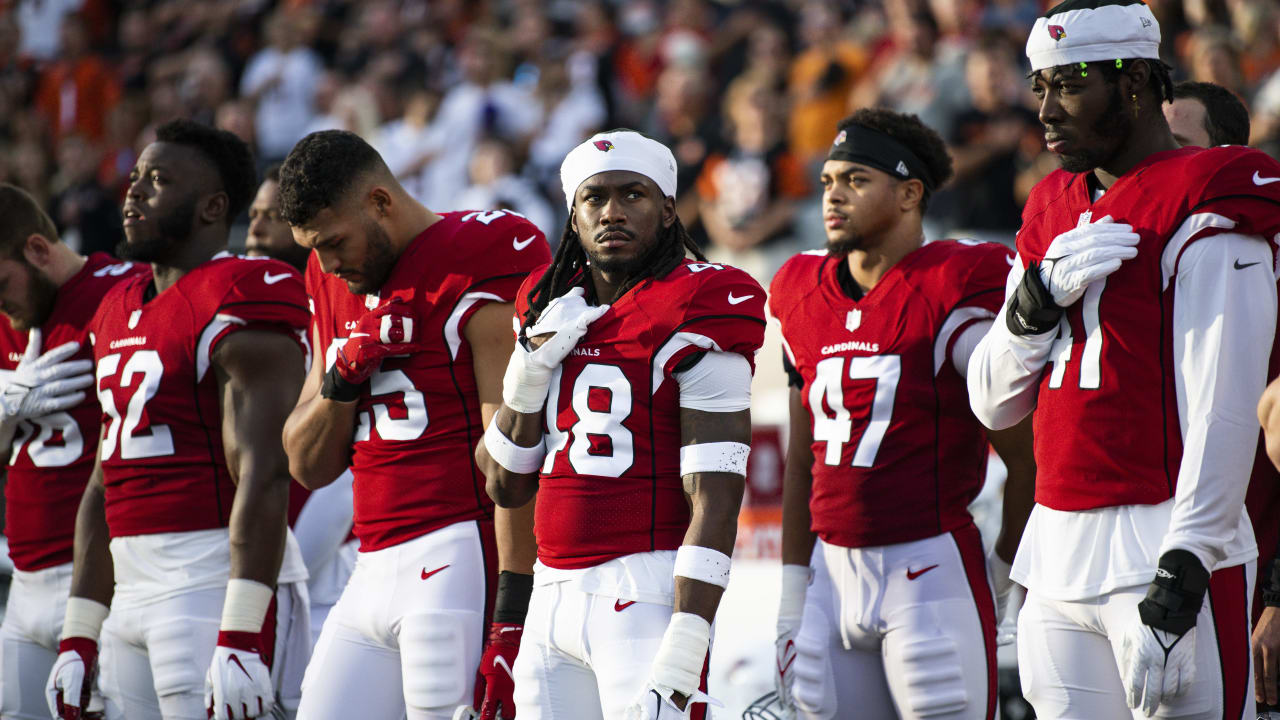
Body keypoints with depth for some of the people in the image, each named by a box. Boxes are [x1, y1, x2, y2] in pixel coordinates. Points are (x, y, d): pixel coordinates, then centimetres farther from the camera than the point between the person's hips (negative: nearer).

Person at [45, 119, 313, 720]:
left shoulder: (239, 304, -10)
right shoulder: (116, 311, 18)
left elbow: (262, 479, -18)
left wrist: (242, 637, -24)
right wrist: (78, 639, 18)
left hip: (216, 579, -9)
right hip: (134, 591, 9)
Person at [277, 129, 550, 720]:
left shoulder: (482, 261, -9)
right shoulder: (335, 282, 18)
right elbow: (309, 467, 19)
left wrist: (512, 617, -18)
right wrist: (341, 381, -1)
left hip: (459, 561, -8)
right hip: (374, 575, 8)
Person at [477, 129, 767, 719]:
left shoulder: (693, 313, -8)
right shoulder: (551, 310, 14)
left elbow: (715, 501, -13)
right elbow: (506, 486, 16)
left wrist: (680, 659, -20)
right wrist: (531, 365, 1)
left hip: (646, 597, -7)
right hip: (553, 598, 7)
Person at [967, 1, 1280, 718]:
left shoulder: (1204, 211, -8)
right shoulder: (1055, 209, 17)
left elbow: (1222, 414, -15)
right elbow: (993, 403, 17)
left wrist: (1181, 577, -20)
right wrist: (1041, 296, -2)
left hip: (1162, 547, -7)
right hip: (1058, 548, 7)